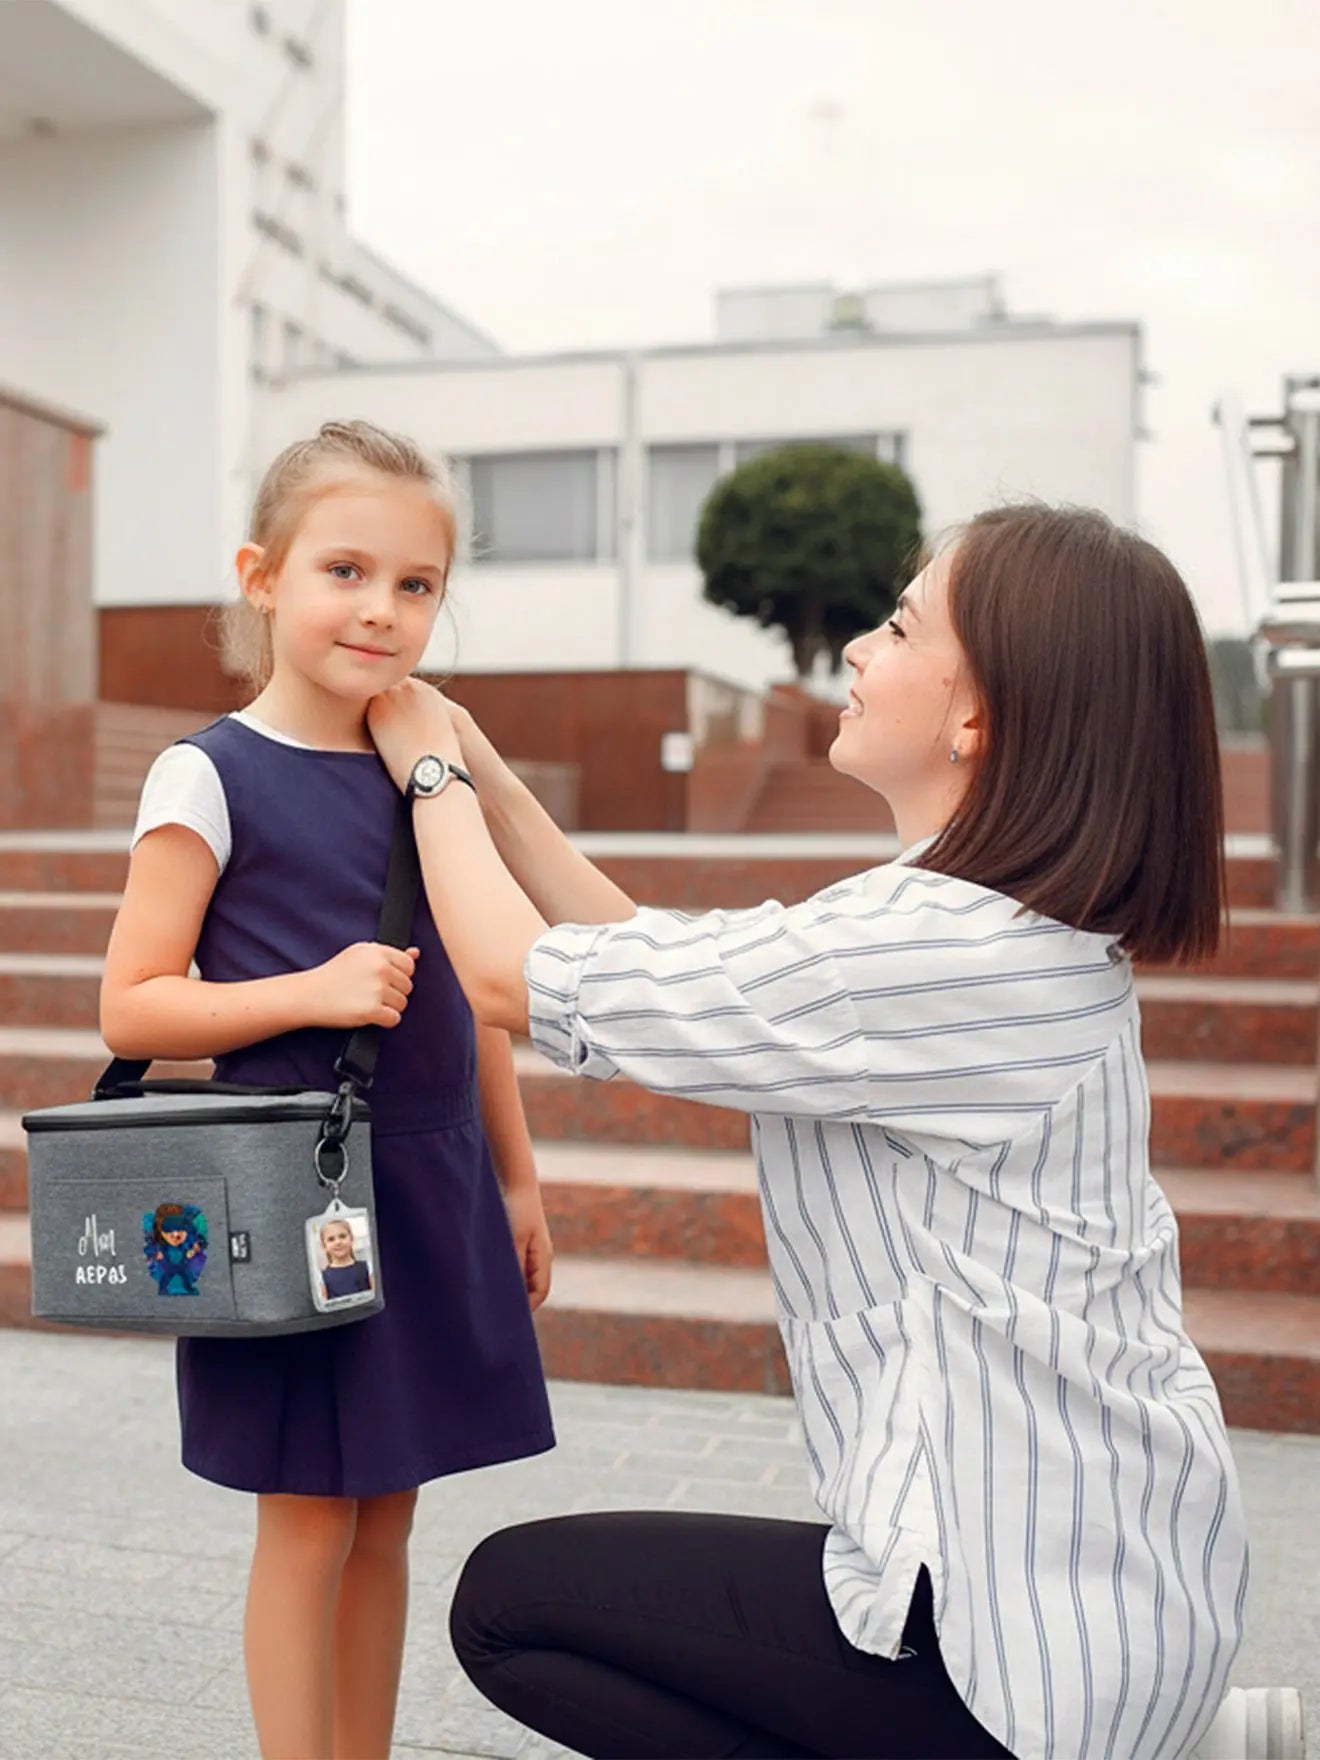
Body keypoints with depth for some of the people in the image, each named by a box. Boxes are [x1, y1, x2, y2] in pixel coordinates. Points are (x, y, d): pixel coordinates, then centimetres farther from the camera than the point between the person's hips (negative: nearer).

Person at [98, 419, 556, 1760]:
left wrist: (516, 1179, 15)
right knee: (308, 1526, 5)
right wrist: (314, 993, -21)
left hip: (433, 1186, 5)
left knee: (385, 1516, 15)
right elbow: (131, 1009, -10)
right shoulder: (209, 777, -9)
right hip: (293, 1198, -5)